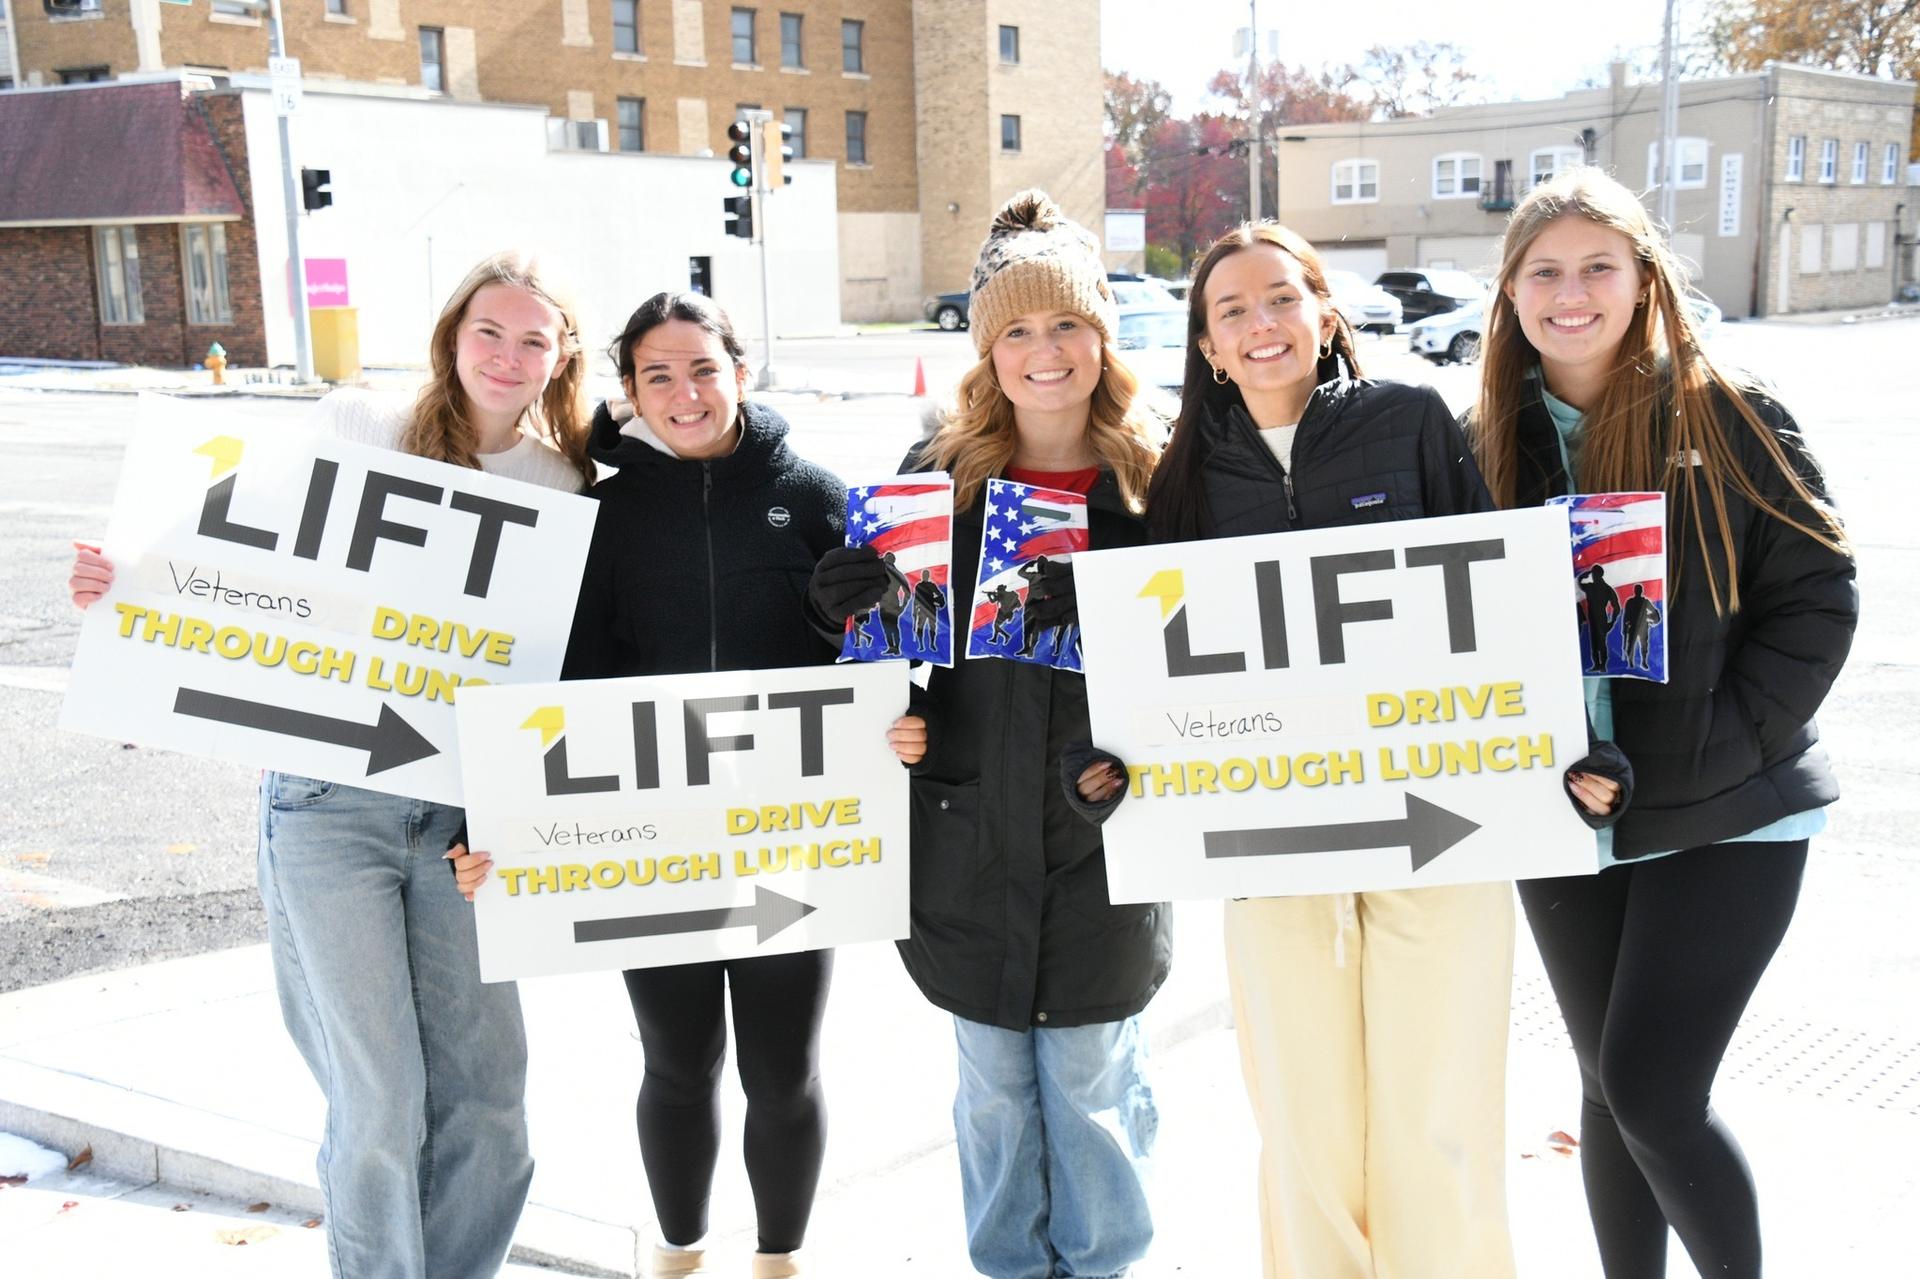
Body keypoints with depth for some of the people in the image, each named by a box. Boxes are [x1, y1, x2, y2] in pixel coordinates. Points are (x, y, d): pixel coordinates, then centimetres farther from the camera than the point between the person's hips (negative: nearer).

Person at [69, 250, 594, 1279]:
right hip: (329, 798, -3)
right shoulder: (354, 425, 1)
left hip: (461, 808, 3)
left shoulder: (564, 490, 7)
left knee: (486, 1090, 7)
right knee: (380, 1101, -3)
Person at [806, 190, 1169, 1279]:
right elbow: (852, 602, 9)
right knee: (994, 1090, 15)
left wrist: (1140, 758, -13)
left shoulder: (1156, 482, -2)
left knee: (1090, 1085, 8)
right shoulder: (940, 474, 2)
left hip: (1104, 838, -1)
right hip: (970, 836, 2)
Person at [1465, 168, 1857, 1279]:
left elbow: (1819, 596, -8)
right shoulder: (1493, 438, 4)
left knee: (1652, 1090, -8)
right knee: (1611, 1084, 14)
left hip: (1727, 821, -4)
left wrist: (1721, 748, -15)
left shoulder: (1727, 416, -7)